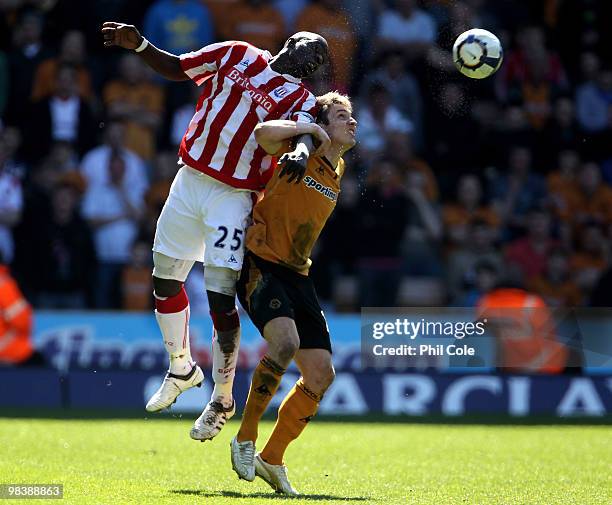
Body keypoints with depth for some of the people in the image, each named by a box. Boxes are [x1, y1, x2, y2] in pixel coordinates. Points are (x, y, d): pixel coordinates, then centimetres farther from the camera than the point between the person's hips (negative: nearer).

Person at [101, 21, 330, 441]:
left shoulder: (299, 98, -2)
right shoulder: (237, 55, 10)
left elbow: (305, 130, -22)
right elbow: (176, 69, 17)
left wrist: (301, 151, -45)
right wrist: (139, 45, 2)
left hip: (233, 198, -4)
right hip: (189, 181, 4)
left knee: (221, 301, -11)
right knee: (165, 281, 13)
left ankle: (222, 399, 6)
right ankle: (182, 370, 36)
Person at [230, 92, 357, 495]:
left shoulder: (337, 170, 15)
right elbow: (265, 133, -27)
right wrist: (311, 128, -18)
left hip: (296, 275, 8)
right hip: (261, 265, -8)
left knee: (322, 374, 0)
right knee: (286, 341, -31)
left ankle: (272, 459, 13)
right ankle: (245, 439, -17)